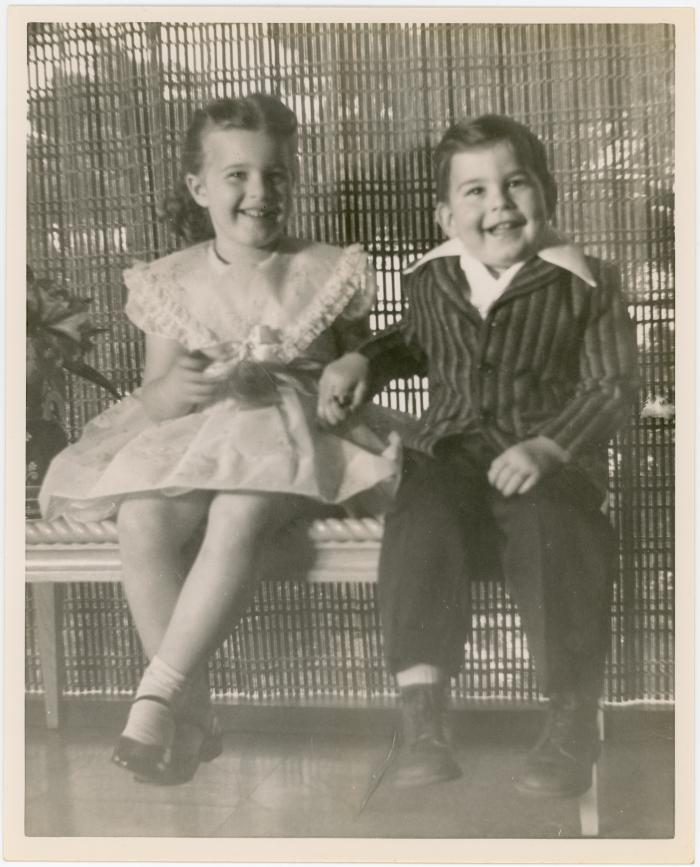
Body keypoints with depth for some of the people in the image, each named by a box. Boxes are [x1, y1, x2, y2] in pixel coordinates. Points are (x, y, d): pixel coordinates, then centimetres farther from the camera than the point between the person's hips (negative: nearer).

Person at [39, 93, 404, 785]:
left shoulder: (328, 272, 3)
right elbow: (153, 399, 8)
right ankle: (192, 710, -17)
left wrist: (271, 382, -13)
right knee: (140, 521, -28)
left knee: (237, 517, -35)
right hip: (188, 442, 3)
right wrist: (179, 387, -17)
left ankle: (157, 694, -26)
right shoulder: (172, 282, 7)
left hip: (290, 438, -2)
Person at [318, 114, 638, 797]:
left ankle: (572, 722, -18)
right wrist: (360, 362, 14)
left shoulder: (583, 283, 1)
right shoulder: (430, 281, 12)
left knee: (554, 536, -32)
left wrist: (546, 448, -17)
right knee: (419, 523, -29)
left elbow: (610, 387, -1)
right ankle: (421, 720, -28)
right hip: (450, 451, 3)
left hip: (549, 458, -2)